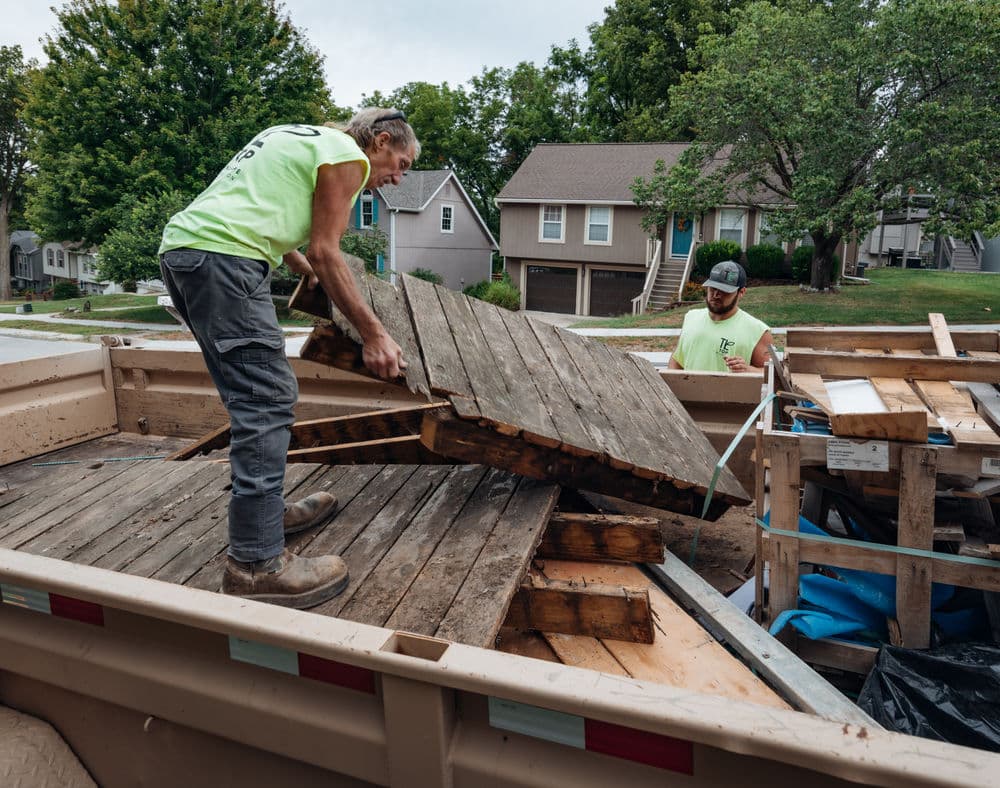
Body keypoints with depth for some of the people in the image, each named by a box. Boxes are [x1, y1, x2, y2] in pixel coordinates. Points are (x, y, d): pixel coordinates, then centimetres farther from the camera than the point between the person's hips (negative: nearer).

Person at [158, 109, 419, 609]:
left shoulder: (299, 138, 28)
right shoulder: (349, 155, 1)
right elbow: (324, 252, -7)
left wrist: (301, 265, 49)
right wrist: (373, 334, -6)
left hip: (180, 247, 11)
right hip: (222, 257, -10)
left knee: (256, 397, 15)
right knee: (267, 402, -12)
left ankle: (267, 511, 25)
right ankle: (255, 565, -11)